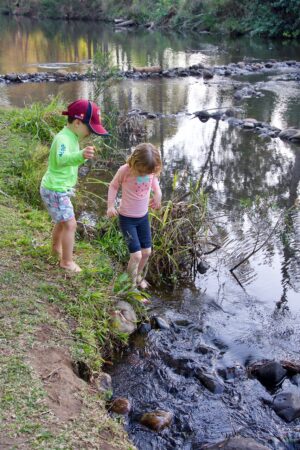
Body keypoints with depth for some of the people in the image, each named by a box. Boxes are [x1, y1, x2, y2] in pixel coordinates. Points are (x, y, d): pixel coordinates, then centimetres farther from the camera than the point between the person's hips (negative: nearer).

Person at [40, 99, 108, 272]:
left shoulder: (72, 138, 5)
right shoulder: (63, 139, -26)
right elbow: (62, 159, -50)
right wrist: (81, 155, -66)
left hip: (59, 188, 10)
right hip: (55, 190, -10)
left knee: (62, 221, 26)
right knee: (70, 224, -7)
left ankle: (57, 248, 47)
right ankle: (67, 261, 5)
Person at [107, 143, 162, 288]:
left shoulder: (152, 170, -12)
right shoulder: (125, 170, -24)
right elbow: (113, 186, -6)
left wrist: (158, 195, -6)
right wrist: (110, 205, -15)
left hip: (143, 216, 5)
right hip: (127, 218, -5)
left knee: (147, 252, 14)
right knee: (136, 255, -10)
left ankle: (138, 275, 42)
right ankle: (130, 282, 15)